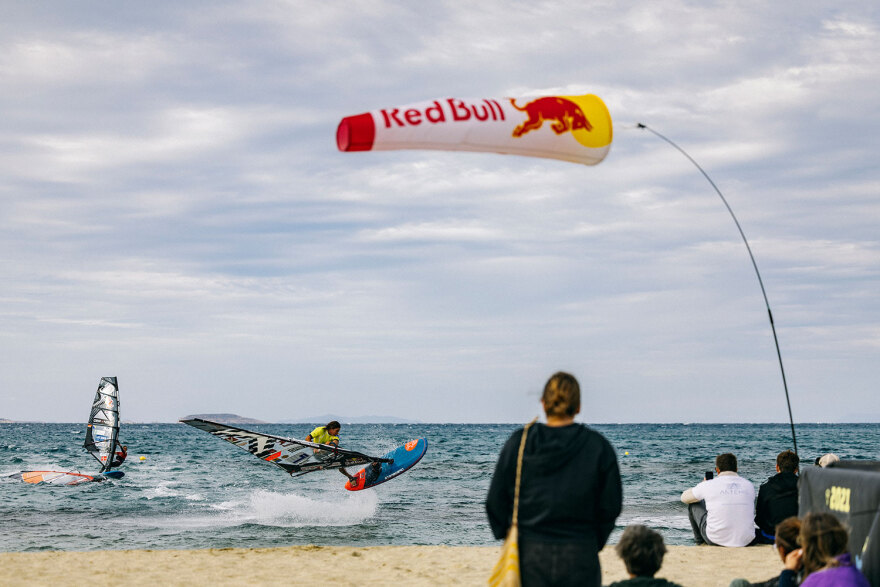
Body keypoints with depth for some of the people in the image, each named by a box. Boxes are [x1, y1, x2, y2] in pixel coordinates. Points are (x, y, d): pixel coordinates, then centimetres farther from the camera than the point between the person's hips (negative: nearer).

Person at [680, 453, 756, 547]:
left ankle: (700, 541, 36)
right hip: (745, 542, 3)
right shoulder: (749, 485, 2)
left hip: (716, 540, -3)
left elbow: (684, 497, 13)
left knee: (693, 504, 19)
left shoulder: (708, 485, -6)